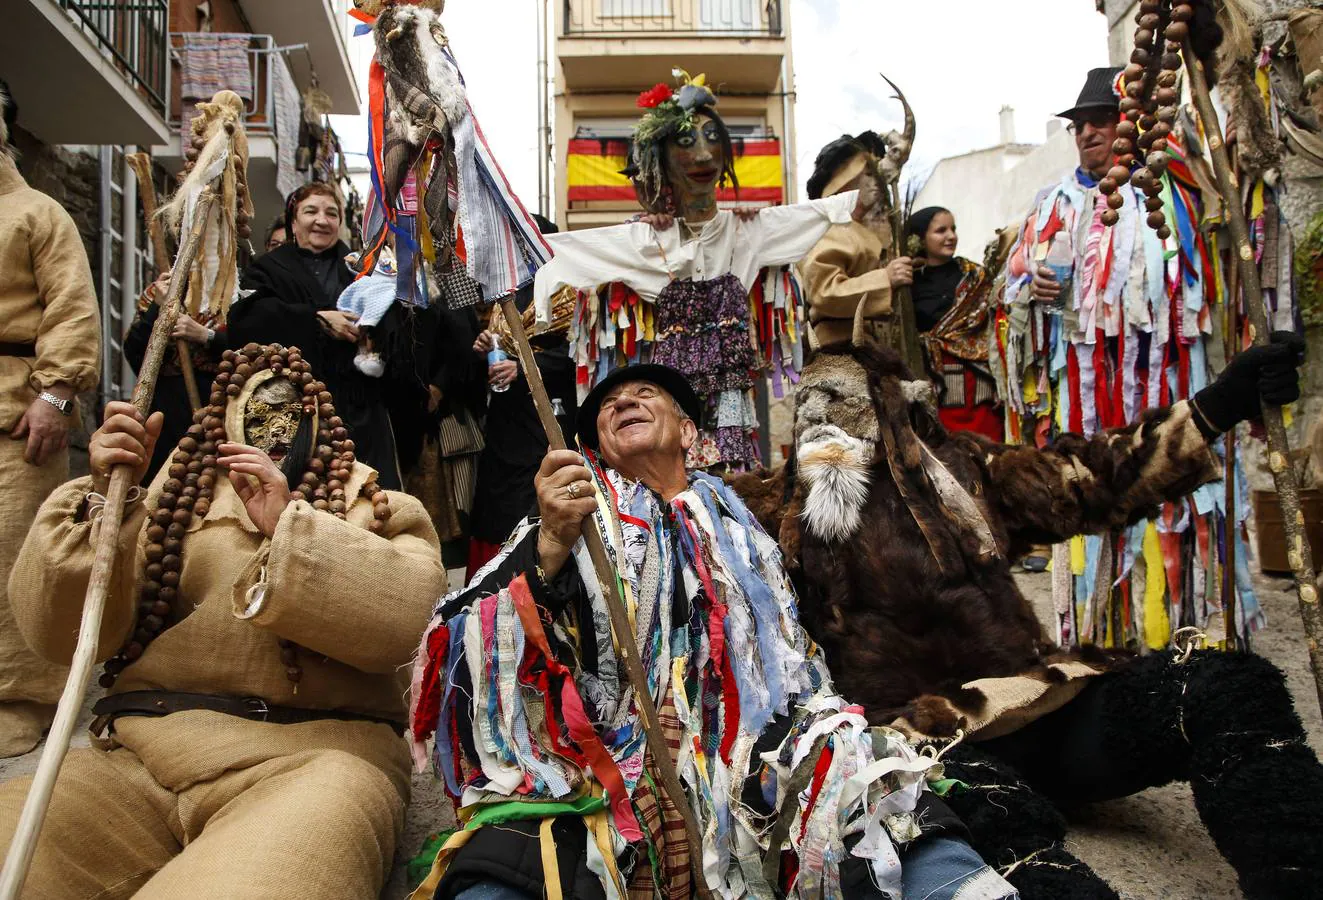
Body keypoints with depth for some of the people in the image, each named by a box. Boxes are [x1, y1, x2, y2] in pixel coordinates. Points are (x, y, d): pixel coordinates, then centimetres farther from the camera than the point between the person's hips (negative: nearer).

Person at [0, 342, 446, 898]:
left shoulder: (379, 512, 16)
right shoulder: (175, 500, 21)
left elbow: (402, 617, -6)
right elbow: (65, 638, 9)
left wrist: (291, 526, -9)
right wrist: (105, 499, -3)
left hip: (311, 755, -3)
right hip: (138, 756, 3)